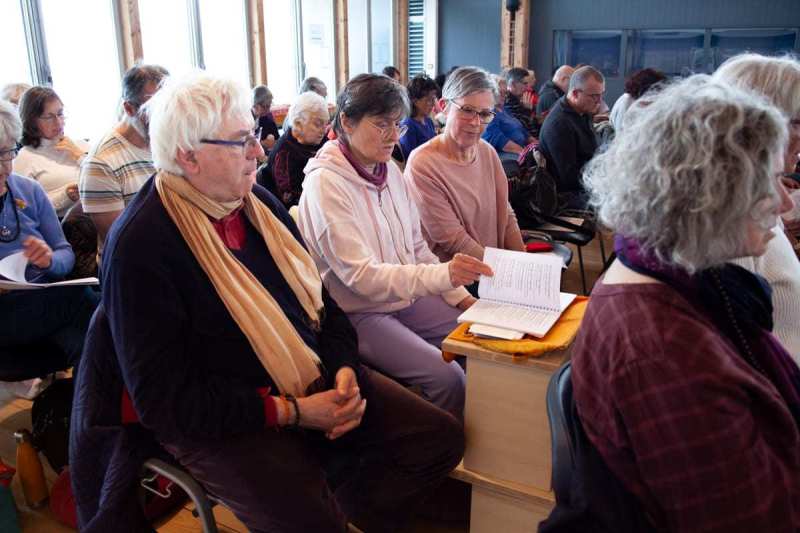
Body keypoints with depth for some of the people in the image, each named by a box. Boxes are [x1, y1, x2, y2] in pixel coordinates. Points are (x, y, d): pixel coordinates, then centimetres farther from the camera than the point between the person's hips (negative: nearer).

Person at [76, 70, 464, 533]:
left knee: (441, 437, 0)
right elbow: (164, 400, -18)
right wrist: (290, 411, -20)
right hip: (219, 419, -6)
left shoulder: (258, 201, 4)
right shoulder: (140, 246, -18)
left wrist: (344, 368, -6)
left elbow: (318, 296, 12)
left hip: (315, 382, 7)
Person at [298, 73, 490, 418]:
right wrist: (443, 275, -36)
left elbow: (416, 247, 12)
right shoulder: (325, 183, -18)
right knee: (447, 376, -22)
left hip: (406, 298, 7)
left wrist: (460, 295, -1)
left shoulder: (390, 170, 6)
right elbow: (361, 275, -25)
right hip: (357, 313, -7)